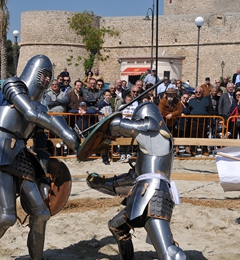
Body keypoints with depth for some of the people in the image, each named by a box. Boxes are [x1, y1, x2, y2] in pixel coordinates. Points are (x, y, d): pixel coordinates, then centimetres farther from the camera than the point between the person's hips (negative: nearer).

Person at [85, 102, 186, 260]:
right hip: (146, 195, 10)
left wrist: (113, 134, 24)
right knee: (116, 226, 30)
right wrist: (102, 183, 35)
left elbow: (117, 124, -1)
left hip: (152, 194, -10)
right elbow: (135, 177, 30)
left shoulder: (152, 128, 3)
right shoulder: (153, 142, 27)